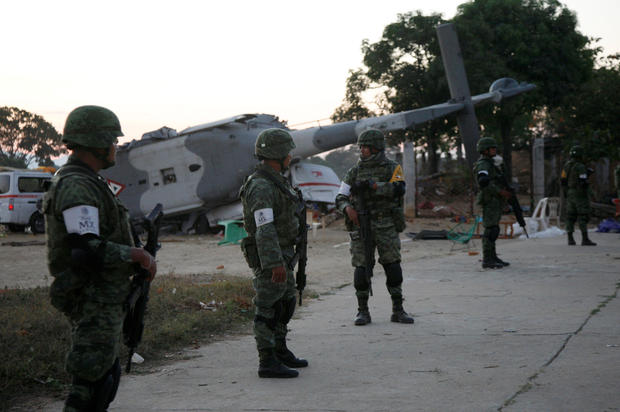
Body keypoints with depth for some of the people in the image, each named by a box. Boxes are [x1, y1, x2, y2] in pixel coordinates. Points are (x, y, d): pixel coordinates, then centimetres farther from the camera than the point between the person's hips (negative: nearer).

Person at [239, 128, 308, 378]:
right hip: (269, 257, -10)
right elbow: (264, 228, -28)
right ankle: (267, 363, -1)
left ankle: (280, 351, 31)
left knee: (285, 303, 19)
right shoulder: (260, 186, -21)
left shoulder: (275, 181, 13)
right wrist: (275, 264, -34)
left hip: (281, 255, 10)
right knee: (268, 308, -6)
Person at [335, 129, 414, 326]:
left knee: (393, 268, -3)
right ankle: (363, 312, 8)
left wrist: (370, 185, -22)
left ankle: (398, 310, 8)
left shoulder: (392, 168, 3)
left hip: (386, 226, -1)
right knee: (361, 269, -3)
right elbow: (340, 198, 8)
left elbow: (398, 190, -16)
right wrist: (348, 208, -15)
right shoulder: (354, 172, 9)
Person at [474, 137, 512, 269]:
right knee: (491, 230, -12)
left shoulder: (491, 163, 19)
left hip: (496, 202, 10)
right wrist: (500, 191, -25)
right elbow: (483, 183, -28)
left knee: (493, 230, 13)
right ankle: (487, 260, -12)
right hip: (490, 200, -10)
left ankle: (493, 258, 19)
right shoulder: (483, 165, -13)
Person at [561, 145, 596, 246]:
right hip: (580, 194, -7)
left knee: (571, 216, 8)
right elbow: (583, 182, -20)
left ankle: (570, 239, 6)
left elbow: (563, 181, 9)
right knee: (583, 216, -6)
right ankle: (585, 239, -10)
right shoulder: (580, 167, -15)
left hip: (570, 194, 7)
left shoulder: (566, 166, 8)